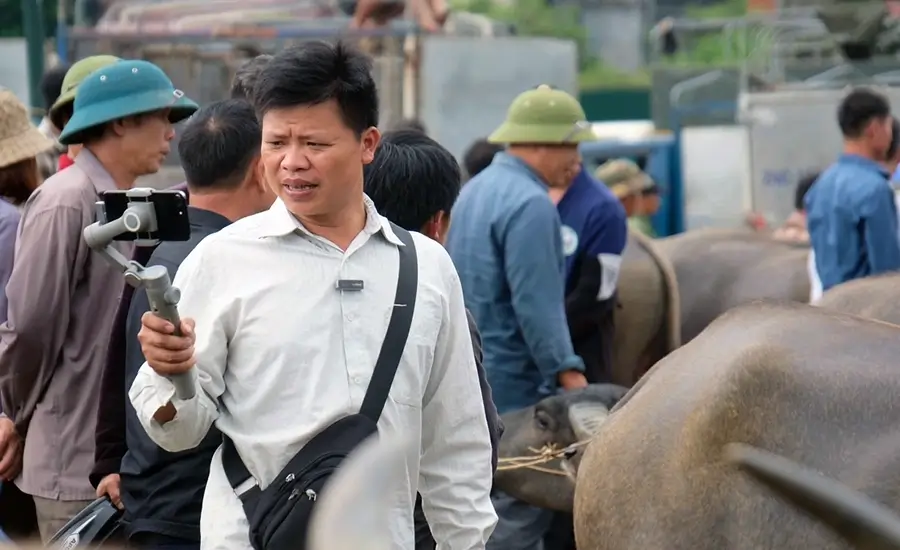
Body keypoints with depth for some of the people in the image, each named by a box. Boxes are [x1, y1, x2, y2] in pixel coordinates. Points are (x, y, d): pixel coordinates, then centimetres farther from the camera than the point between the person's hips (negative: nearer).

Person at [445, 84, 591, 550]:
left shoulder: (475, 190, 14)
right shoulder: (530, 204, -17)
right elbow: (535, 303, -22)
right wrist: (567, 370, -20)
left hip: (472, 370, 10)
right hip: (514, 380, -10)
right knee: (521, 506, -6)